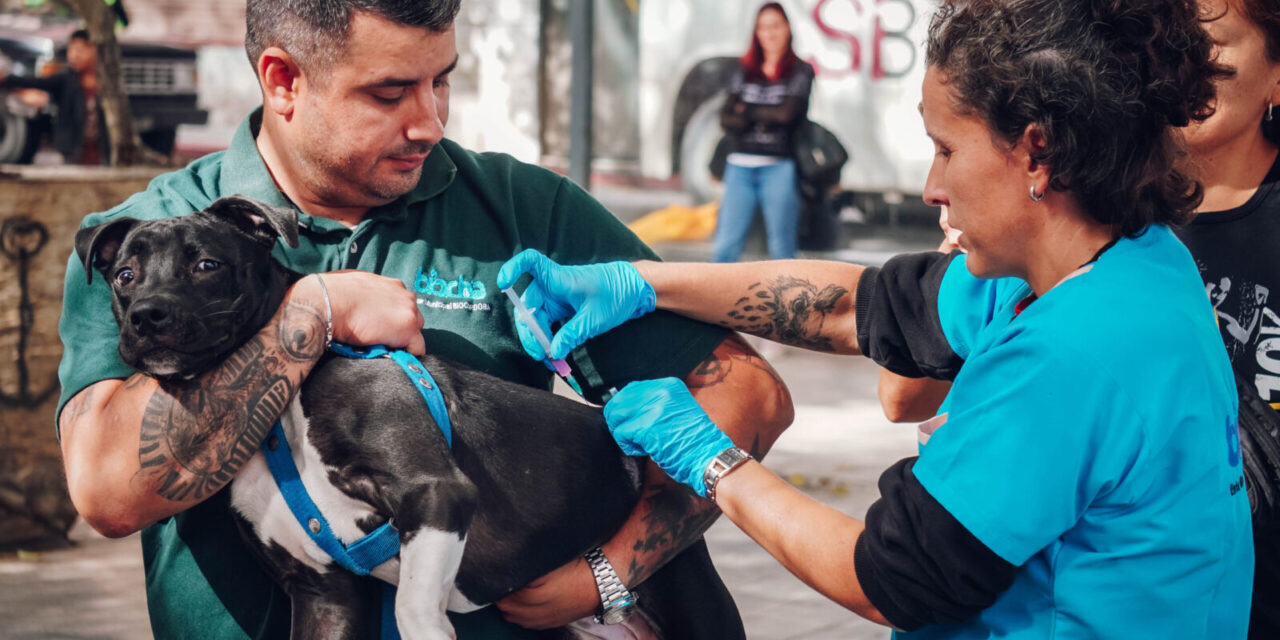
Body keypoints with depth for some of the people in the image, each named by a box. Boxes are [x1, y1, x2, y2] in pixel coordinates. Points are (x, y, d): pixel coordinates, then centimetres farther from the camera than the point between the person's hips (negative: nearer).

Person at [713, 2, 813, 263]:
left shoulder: (801, 71, 4)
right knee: (726, 244, -1)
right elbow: (726, 118, 4)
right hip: (740, 166, 3)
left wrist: (747, 111, 1)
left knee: (781, 248, 0)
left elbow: (788, 113, -9)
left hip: (778, 167, -3)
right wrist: (763, 120, -11)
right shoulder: (745, 72, 14)